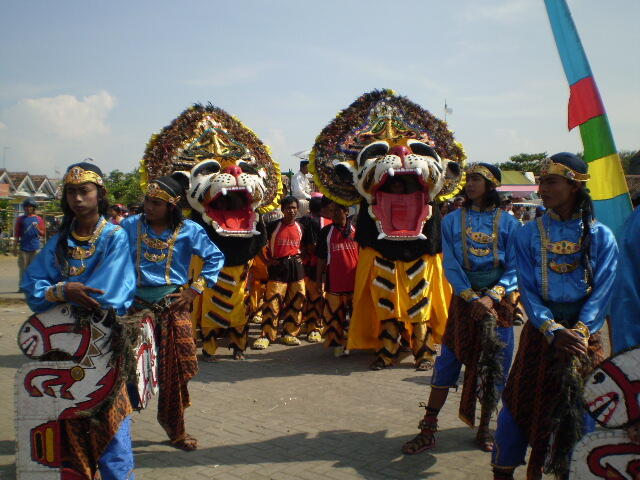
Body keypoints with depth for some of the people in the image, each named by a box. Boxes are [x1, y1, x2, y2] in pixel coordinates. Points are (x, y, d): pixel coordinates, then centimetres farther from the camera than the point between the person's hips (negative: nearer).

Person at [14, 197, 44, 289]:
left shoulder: (38, 219, 8)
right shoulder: (20, 219, 9)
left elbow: (43, 234, 6)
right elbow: (17, 234, 9)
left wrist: (37, 229, -14)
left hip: (35, 248, 0)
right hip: (23, 248, 0)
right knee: (23, 268, 0)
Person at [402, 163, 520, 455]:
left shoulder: (508, 223, 1)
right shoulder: (452, 220, 4)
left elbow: (514, 268, -3)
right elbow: (451, 265, -4)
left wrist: (491, 297, -17)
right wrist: (472, 298, -15)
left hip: (498, 301, 0)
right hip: (463, 299, 0)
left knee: (494, 366, 4)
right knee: (447, 362, 0)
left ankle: (484, 428, 22)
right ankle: (428, 431, 7)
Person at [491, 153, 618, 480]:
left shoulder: (600, 236, 0)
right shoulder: (528, 234, 1)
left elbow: (602, 293, -6)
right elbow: (527, 290, -5)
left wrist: (578, 333, -19)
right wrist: (555, 331, -17)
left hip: (584, 335, 0)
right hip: (540, 334, 0)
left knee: (582, 410, 5)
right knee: (523, 403, 4)